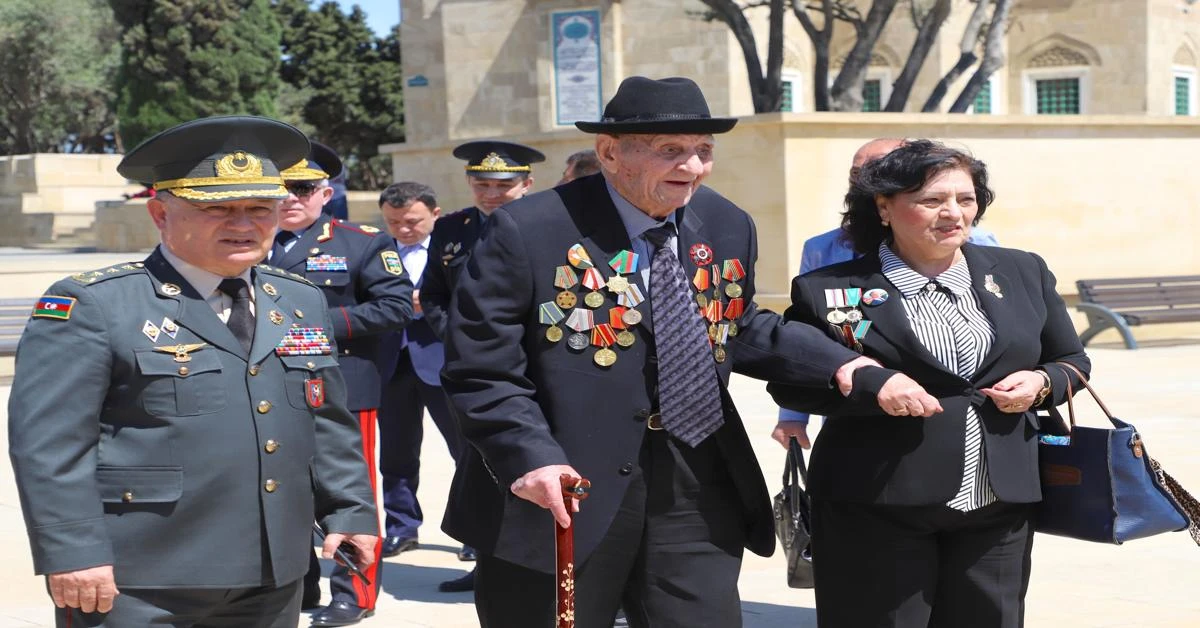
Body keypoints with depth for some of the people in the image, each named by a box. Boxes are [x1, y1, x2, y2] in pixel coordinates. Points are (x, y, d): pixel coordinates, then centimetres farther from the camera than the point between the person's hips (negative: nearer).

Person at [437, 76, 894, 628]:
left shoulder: (728, 226, 6)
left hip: (695, 491, 4)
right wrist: (532, 458, -27)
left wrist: (844, 366, 1)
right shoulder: (527, 231, -13)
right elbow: (480, 371, -12)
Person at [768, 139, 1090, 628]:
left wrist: (1041, 382, -4)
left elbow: (1073, 362, 18)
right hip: (877, 512, -3)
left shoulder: (1022, 273, 9)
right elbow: (789, 383, -3)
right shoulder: (832, 290, -4)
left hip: (1000, 509, 4)